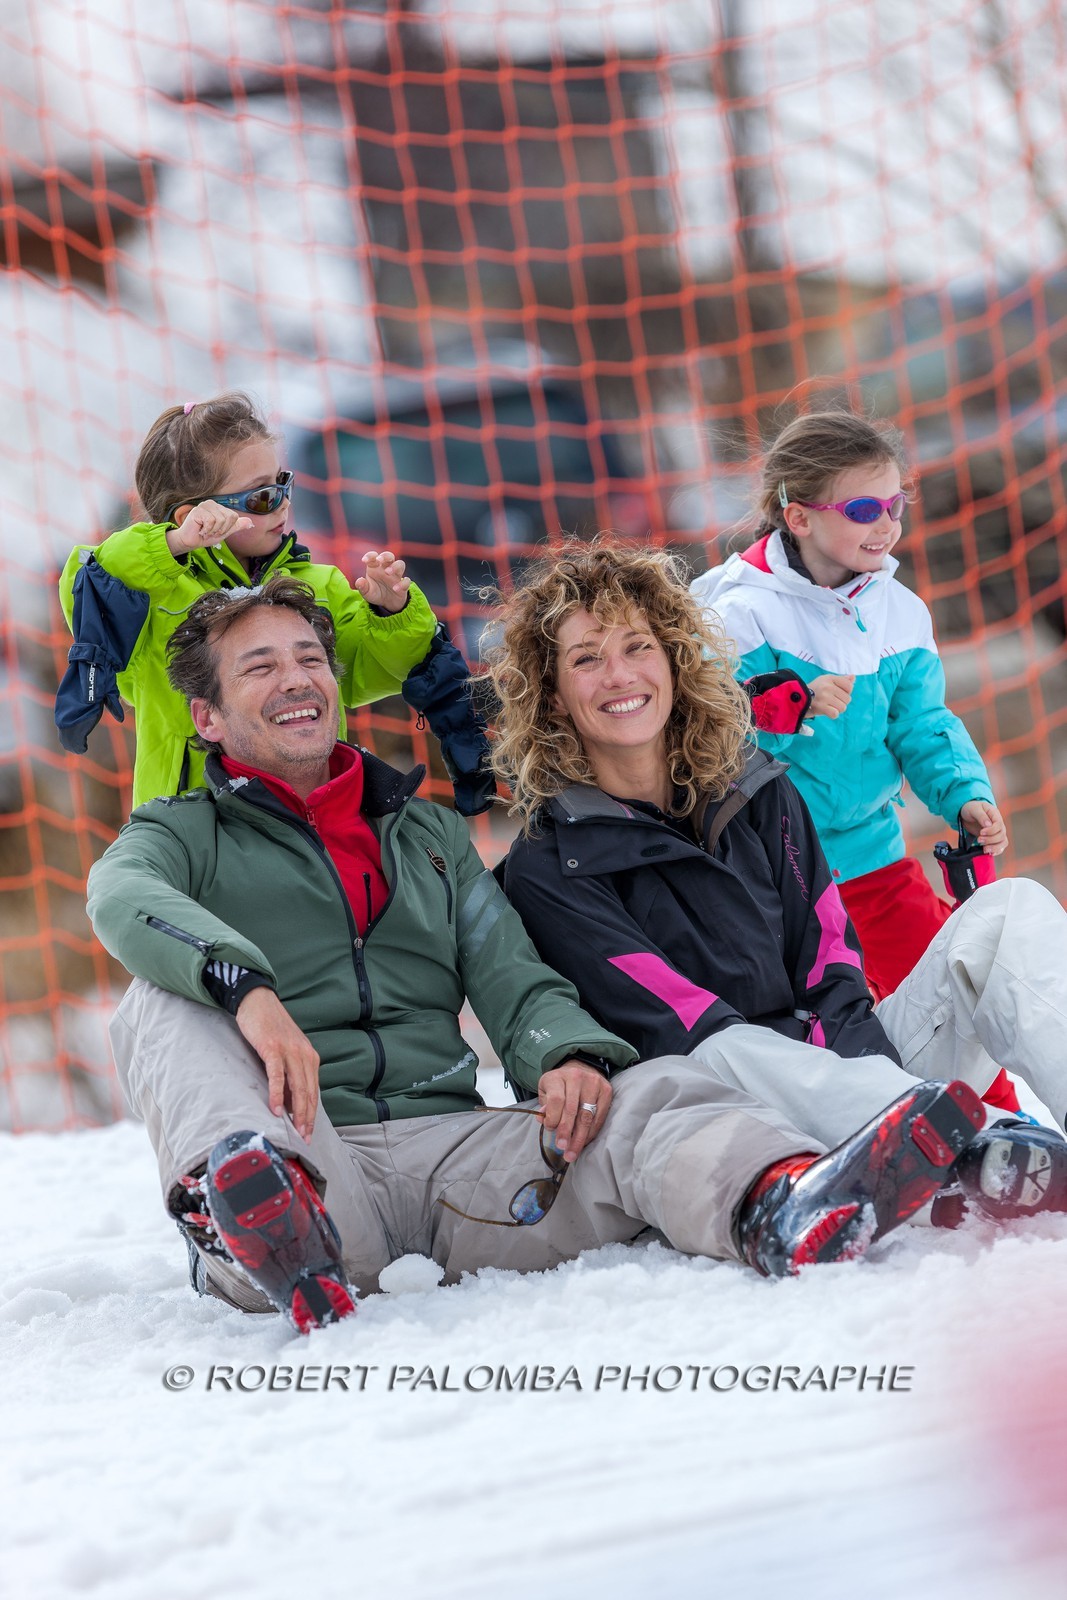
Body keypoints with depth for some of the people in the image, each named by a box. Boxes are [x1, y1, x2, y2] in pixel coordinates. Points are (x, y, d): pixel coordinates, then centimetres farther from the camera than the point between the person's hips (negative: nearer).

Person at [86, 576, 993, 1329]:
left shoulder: (429, 834, 30)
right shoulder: (183, 835, 16)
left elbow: (513, 982, 15)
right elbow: (126, 901, -10)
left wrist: (568, 1054, -12)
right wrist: (247, 989, -33)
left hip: (453, 1152, 3)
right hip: (307, 1155, -3)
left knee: (651, 1094, -23)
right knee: (166, 1006, -27)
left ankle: (788, 1210, -60)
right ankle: (250, 1206, -60)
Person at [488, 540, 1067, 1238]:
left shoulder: (754, 790, 14)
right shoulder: (547, 870, -1)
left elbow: (828, 963, 6)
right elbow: (663, 1015, -13)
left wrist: (863, 1058, -15)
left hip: (842, 1063, 5)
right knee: (726, 1049, -38)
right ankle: (984, 1158, -63)